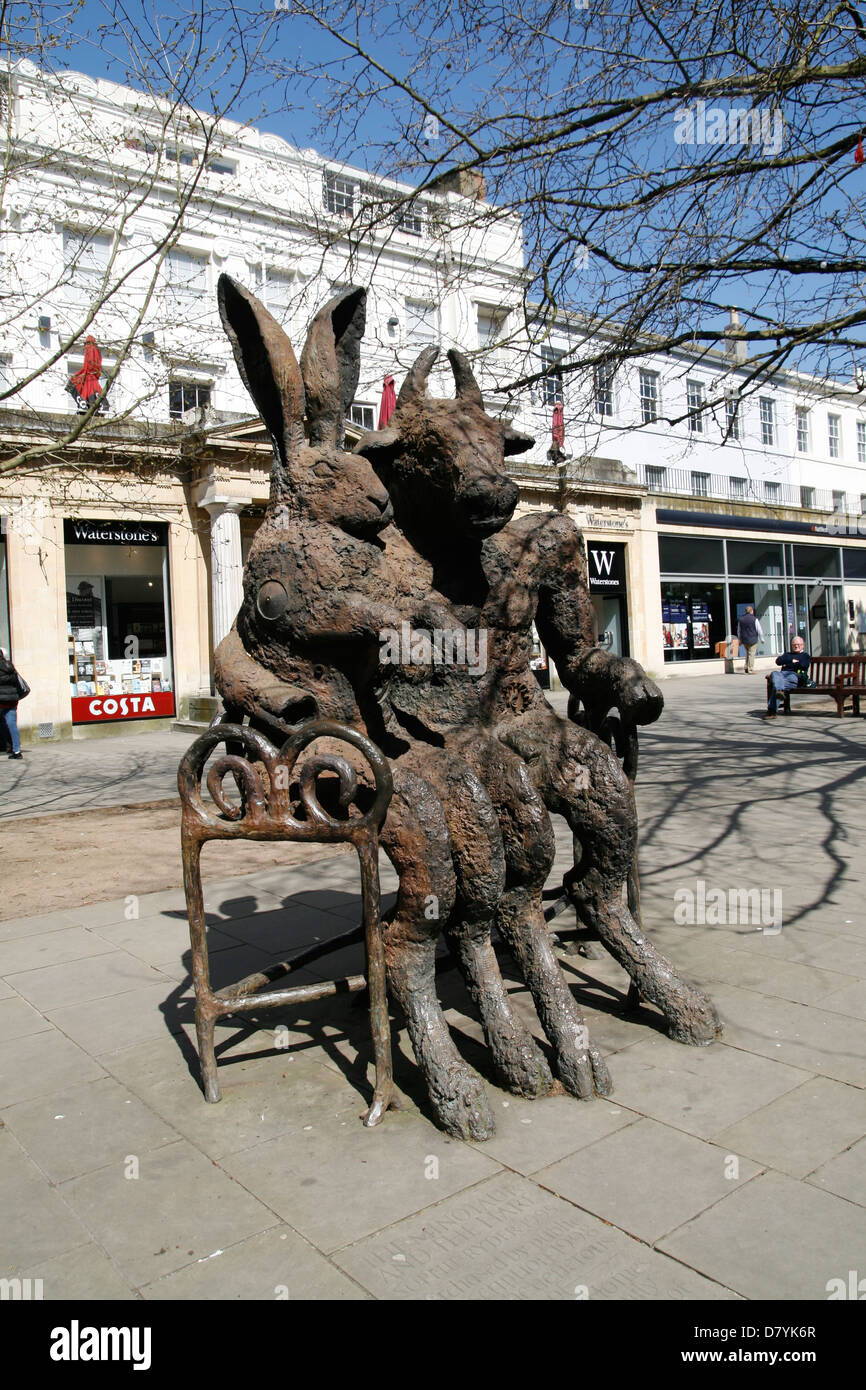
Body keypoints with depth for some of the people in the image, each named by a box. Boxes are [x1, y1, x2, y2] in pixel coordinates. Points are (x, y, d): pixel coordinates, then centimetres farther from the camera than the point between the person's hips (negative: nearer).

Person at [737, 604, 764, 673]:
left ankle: (745, 669, 11)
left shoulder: (741, 620, 5)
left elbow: (739, 631, 14)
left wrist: (740, 640, 25)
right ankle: (750, 670, -2)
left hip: (744, 641, 5)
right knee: (751, 654, -1)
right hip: (753, 640, -5)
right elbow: (759, 631, -6)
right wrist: (762, 639, 6)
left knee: (747, 654, 19)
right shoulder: (754, 619, -9)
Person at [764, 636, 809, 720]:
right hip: (783, 673, 3)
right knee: (775, 674, -38)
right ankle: (779, 691, -61)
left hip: (795, 675, -3)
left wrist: (787, 664, 6)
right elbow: (778, 661, 16)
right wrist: (792, 661, 7)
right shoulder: (787, 654, 38)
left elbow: (804, 666, 4)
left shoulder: (805, 655, 27)